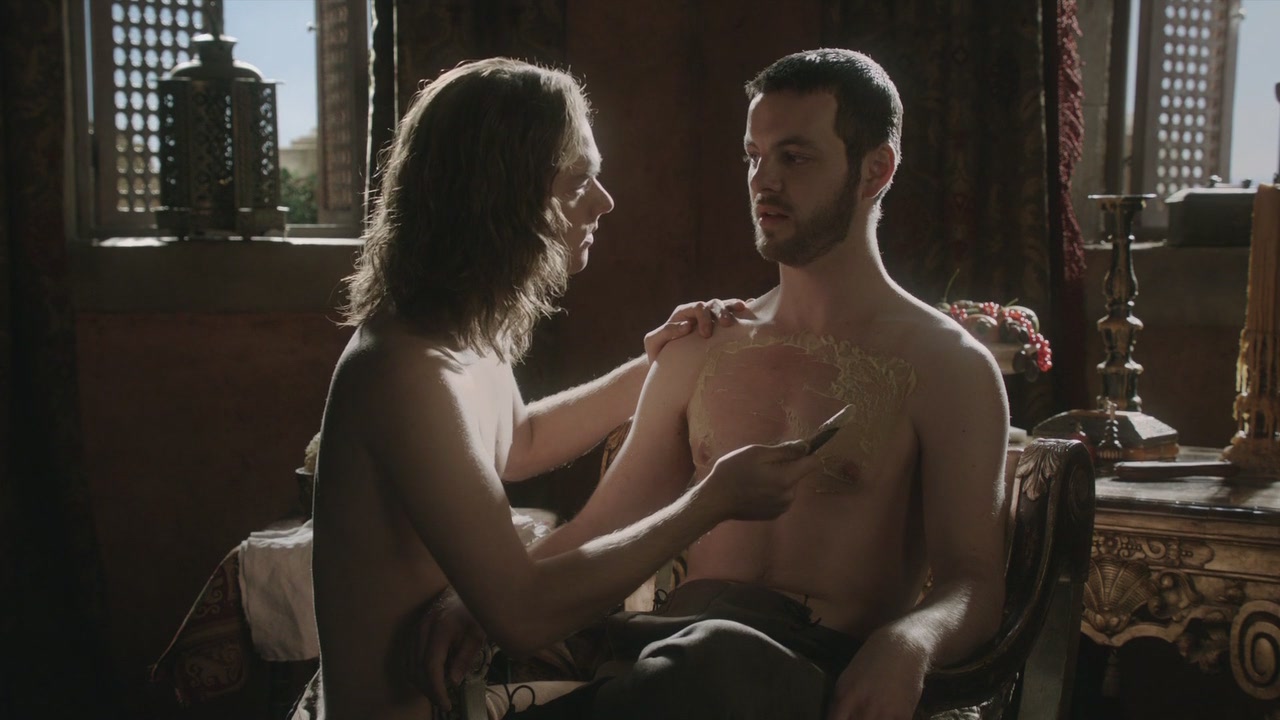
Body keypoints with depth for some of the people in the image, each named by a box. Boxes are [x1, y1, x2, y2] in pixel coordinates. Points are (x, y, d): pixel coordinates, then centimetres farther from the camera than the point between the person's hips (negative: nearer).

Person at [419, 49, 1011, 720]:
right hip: (679, 638, 4)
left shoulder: (947, 367, 3)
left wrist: (908, 641, -28)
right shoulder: (702, 350, 18)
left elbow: (972, 584, -3)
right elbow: (601, 526, 19)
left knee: (718, 652, -42)